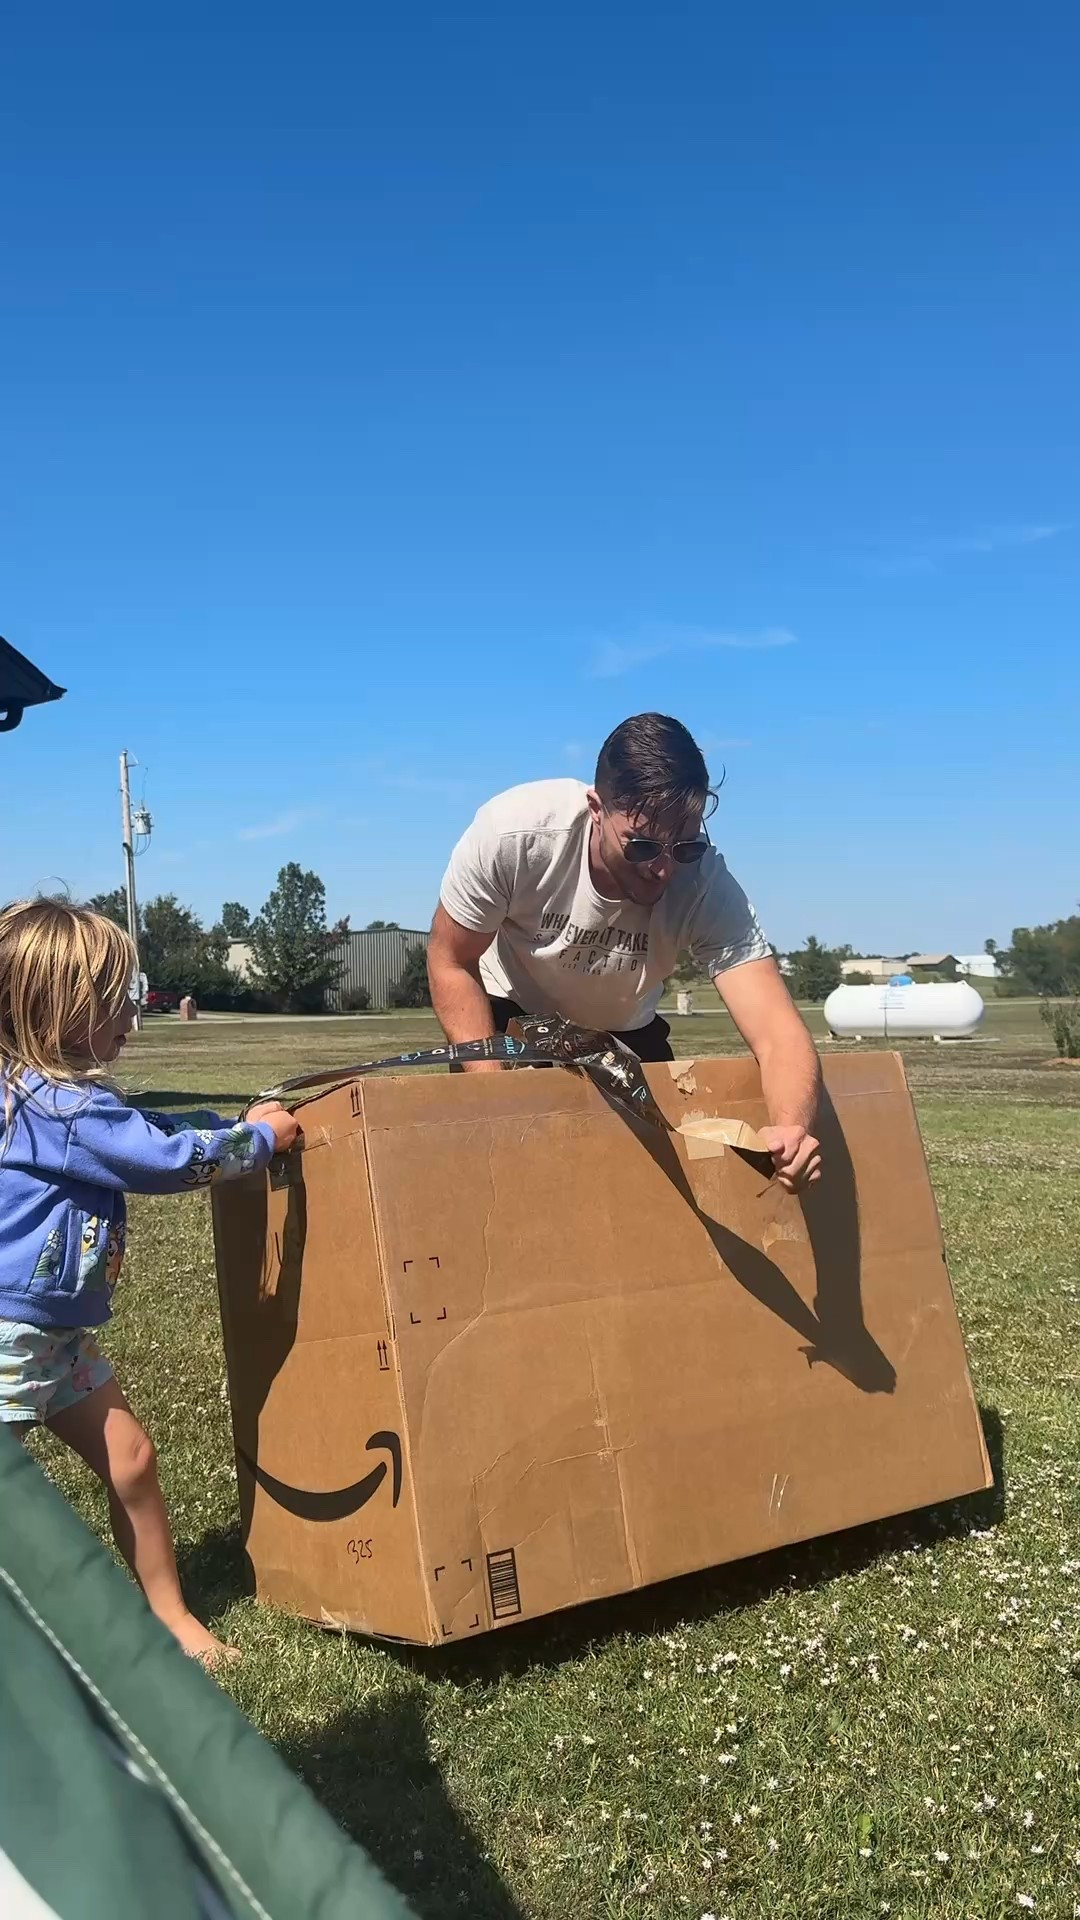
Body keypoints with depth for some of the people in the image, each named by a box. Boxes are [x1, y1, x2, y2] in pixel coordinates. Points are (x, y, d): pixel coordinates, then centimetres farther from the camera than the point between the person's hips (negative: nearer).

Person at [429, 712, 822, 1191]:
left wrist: (791, 1130, -62)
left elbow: (777, 1034, -40)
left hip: (624, 1033, 2)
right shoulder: (514, 831, -35)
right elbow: (451, 961, -20)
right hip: (508, 1014, -1)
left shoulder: (710, 888, -33)